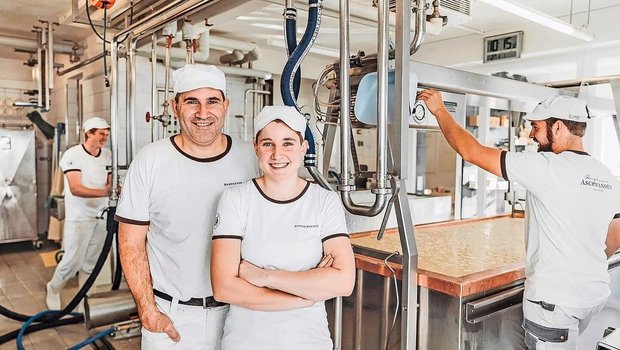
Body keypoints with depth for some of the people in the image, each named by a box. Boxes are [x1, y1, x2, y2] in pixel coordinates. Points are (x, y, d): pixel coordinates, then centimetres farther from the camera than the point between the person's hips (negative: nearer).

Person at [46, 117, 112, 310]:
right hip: (79, 217, -4)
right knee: (73, 261, -2)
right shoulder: (73, 155, -11)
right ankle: (53, 289, 26)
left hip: (101, 216, 5)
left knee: (91, 262, 9)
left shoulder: (107, 155, 5)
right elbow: (75, 189, -20)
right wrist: (103, 192, -33)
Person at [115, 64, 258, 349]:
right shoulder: (150, 160, -10)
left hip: (238, 310, 2)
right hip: (169, 316, -1)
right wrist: (148, 311, -9)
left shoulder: (250, 157, -5)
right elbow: (131, 244, -5)